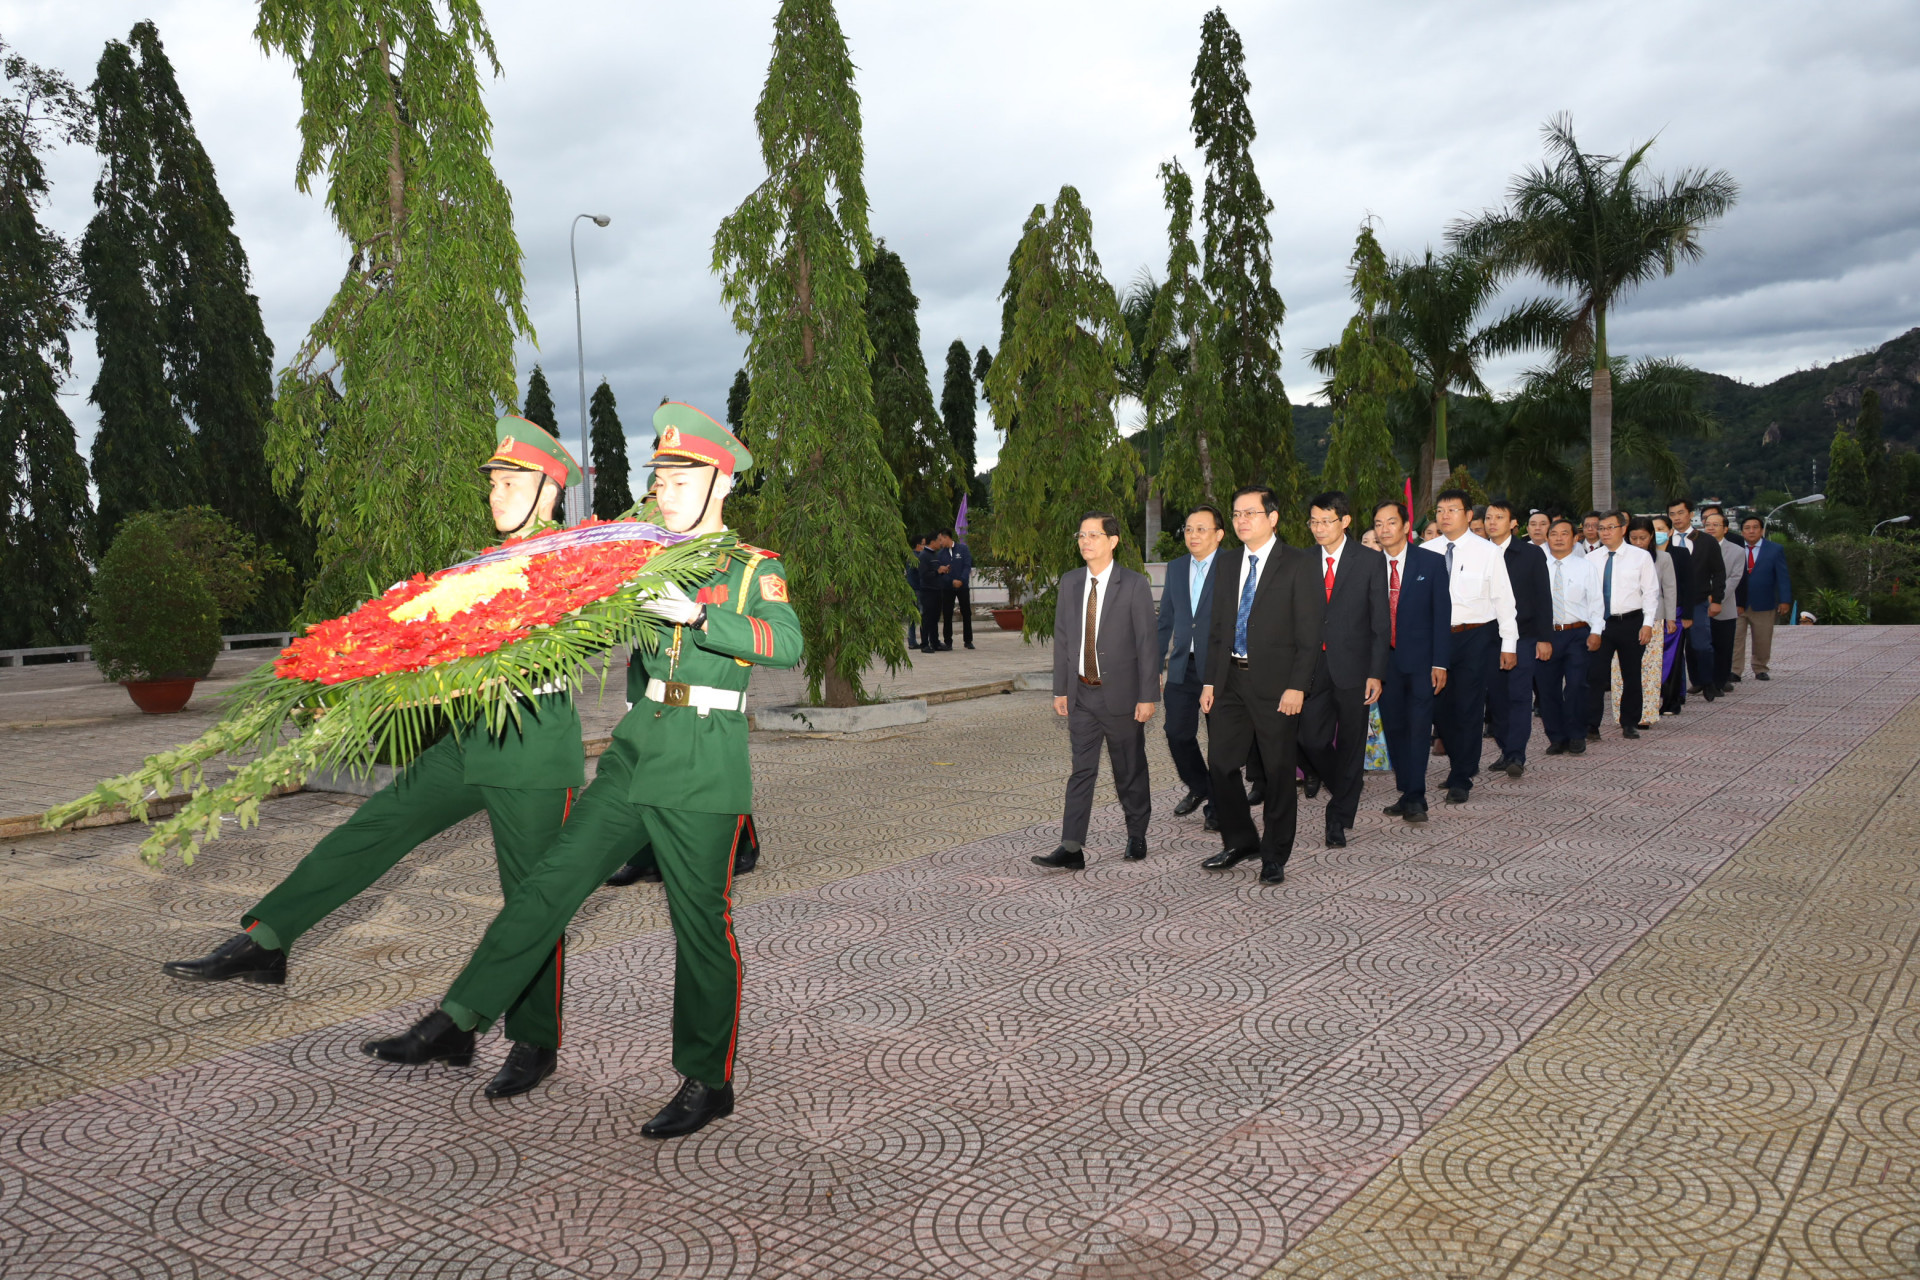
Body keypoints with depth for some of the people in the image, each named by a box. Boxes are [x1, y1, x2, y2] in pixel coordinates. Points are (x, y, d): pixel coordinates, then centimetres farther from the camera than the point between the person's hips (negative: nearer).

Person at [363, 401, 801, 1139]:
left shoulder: (755, 570, -1)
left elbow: (787, 646, -19)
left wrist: (698, 615, -30)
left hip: (704, 771, -5)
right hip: (635, 753, 5)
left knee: (701, 923, 1)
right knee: (550, 883, 3)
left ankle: (708, 1083, 15)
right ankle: (457, 1024, 11)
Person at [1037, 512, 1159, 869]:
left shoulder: (1134, 585, -7)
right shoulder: (1069, 582, 6)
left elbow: (1147, 642, -8)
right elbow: (1062, 637, 10)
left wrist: (1148, 696, -12)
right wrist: (1060, 689, 7)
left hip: (1121, 693, -3)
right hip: (1082, 694, 4)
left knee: (1130, 772, 9)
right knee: (1081, 771, 1)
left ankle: (1137, 837, 27)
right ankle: (1072, 849, -1)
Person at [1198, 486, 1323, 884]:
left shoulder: (1297, 565, -5)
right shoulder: (1227, 563, 13)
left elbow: (1309, 633, -9)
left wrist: (1296, 687, -15)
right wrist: (1210, 680, 9)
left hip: (1276, 684, -5)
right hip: (1231, 682, 5)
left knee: (1279, 772, 4)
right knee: (1221, 765, 6)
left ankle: (1274, 858, 17)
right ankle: (1240, 842, 25)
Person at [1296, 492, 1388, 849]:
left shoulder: (1370, 561, 0)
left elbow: (1380, 622, -2)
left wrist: (1376, 673, -9)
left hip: (1353, 668, -2)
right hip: (1313, 668, 3)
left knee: (1350, 745, 4)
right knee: (1311, 741, -1)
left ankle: (1338, 819, 16)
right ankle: (1349, 786, 28)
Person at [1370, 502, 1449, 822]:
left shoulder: (1431, 562, 0)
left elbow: (1442, 613, -2)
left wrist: (1439, 663, -8)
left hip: (1420, 660, -3)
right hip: (1384, 660, 3)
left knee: (1418, 729, -6)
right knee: (1394, 729, 7)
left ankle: (1415, 799, -3)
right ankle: (1406, 793, 16)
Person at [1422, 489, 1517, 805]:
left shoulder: (1487, 552, -2)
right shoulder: (1427, 551, 4)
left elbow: (1503, 598, 0)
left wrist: (1509, 644, -2)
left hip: (1476, 637, -3)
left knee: (1469, 707, 0)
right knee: (1439, 705, 9)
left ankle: (1461, 779, 10)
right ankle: (1461, 761, 34)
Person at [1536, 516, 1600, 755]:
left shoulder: (1584, 566, 7)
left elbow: (1595, 601, 5)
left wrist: (1595, 631, -6)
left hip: (1577, 634, -1)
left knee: (1576, 685, -10)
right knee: (1547, 688, 3)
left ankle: (1575, 736, 6)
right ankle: (1557, 738, 16)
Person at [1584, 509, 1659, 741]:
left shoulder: (1640, 557, 0)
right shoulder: (1591, 560, 5)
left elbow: (1651, 591, -1)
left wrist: (1647, 623, -8)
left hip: (1631, 623, -1)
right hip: (1599, 624, 1)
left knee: (1632, 676, 9)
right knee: (1594, 676, -6)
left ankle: (1630, 724, 23)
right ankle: (1591, 727, -4)